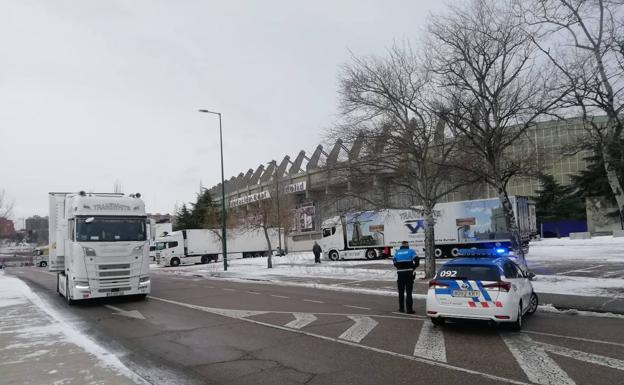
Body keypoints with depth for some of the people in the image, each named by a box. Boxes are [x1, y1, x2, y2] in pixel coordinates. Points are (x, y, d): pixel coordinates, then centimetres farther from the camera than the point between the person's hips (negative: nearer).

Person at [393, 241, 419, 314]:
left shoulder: (397, 252, 10)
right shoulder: (411, 251, 2)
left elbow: (394, 262, 1)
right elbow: (416, 261, -9)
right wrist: (413, 267, 6)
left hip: (400, 273, 2)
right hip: (409, 273, -2)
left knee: (401, 292, 13)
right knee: (409, 292, -1)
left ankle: (401, 308, 18)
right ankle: (409, 309, -3)